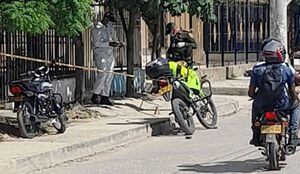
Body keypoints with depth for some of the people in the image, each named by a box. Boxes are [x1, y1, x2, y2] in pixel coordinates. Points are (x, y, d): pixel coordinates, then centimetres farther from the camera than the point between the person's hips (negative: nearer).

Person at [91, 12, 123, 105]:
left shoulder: (110, 28, 16)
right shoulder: (97, 28, -7)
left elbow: (114, 39, 24)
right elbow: (97, 43, -14)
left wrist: (118, 43, 1)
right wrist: (109, 44, -23)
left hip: (110, 54, 7)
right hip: (100, 54, -7)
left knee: (109, 76, 3)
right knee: (103, 74, -16)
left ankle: (105, 97, 7)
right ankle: (95, 95, -7)